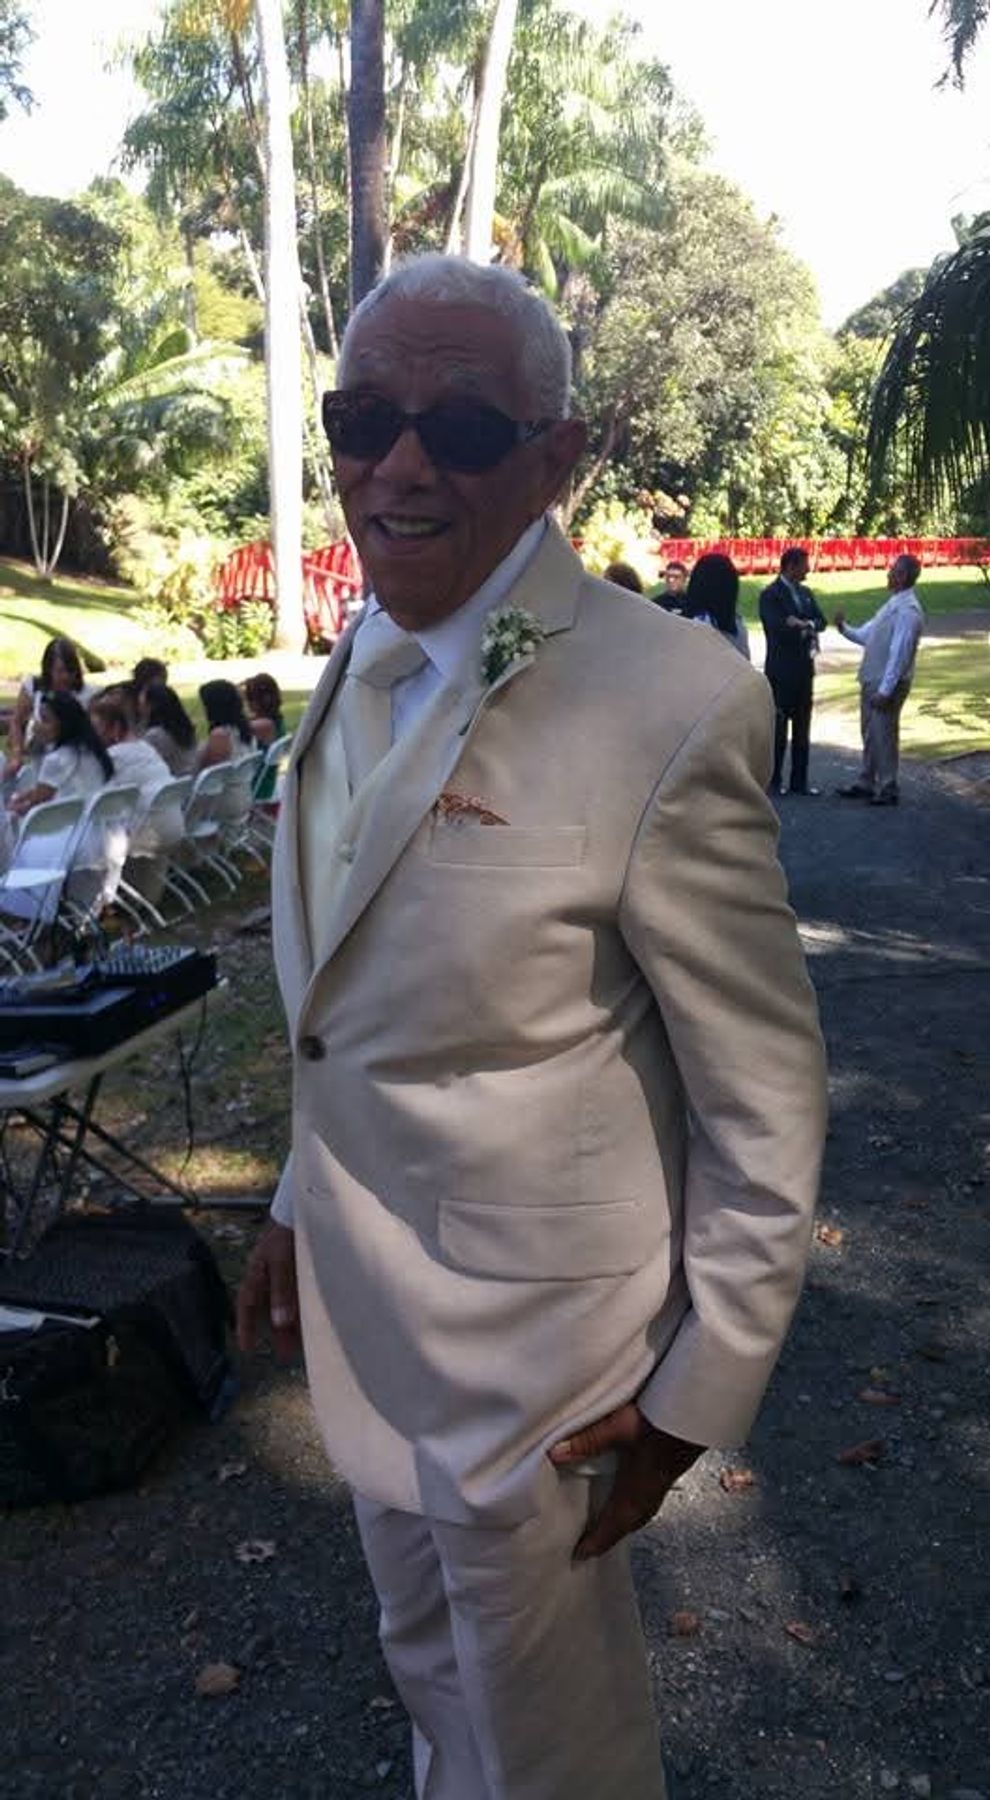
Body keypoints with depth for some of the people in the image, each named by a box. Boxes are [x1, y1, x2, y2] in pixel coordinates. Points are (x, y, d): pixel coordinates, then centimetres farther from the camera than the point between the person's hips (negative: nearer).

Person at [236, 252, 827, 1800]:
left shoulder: (669, 705, -25)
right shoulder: (363, 665, -1)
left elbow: (767, 1102, -17)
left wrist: (699, 1387, -12)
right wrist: (302, 1203, 14)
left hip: (526, 1343, -7)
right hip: (361, 1305, 7)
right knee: (433, 1671, 30)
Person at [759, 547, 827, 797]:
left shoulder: (805, 593, 14)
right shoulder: (771, 595, -9)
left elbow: (821, 621, 6)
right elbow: (777, 626, -22)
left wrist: (805, 624, -14)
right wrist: (805, 628, -10)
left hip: (804, 669, 7)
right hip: (781, 671, -7)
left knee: (802, 729, 9)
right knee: (779, 728, -1)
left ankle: (799, 781, 15)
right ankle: (774, 781, 7)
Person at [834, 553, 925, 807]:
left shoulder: (907, 610, -18)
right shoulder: (892, 605, 12)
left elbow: (899, 653, -22)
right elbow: (867, 635, 19)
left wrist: (885, 691, -22)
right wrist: (845, 629, 1)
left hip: (886, 685, -9)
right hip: (871, 681, 9)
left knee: (883, 735, -1)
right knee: (869, 733, 16)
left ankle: (888, 789, 9)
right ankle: (866, 784, 27)